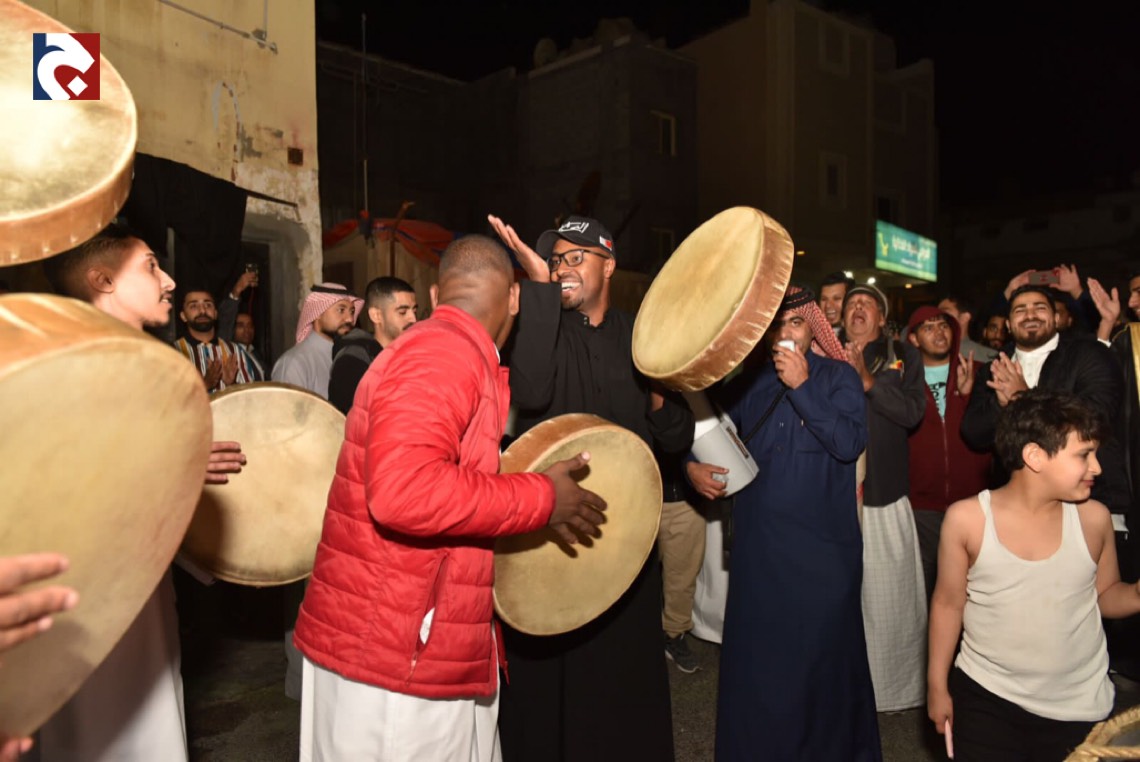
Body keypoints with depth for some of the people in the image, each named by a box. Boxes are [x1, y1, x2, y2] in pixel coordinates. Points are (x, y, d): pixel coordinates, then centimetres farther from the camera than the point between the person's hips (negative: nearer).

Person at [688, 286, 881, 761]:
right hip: (757, 544, 3)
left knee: (821, 654, 9)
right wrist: (693, 465, -3)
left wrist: (802, 386, -16)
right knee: (756, 656, 12)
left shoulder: (838, 377, 0)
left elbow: (851, 443, -15)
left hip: (822, 545, -3)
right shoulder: (748, 384, 10)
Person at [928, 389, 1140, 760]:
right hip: (985, 697, -2)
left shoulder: (1094, 518, -7)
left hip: (1078, 707, 2)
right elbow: (948, 604, -4)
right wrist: (937, 685, 1)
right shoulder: (966, 519, -13)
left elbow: (1104, 594, 8)